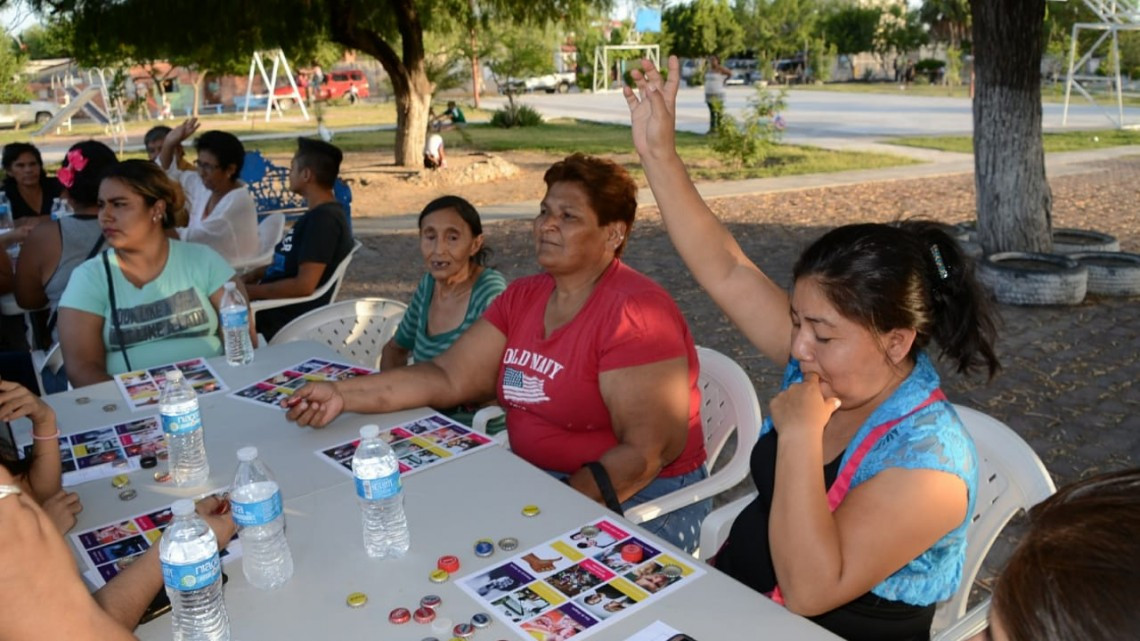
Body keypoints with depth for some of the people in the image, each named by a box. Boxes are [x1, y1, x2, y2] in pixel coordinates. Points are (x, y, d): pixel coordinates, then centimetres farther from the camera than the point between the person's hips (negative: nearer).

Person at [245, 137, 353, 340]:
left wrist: (250, 291, -17)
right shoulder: (318, 215, 12)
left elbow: (304, 285, -26)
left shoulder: (324, 219, -20)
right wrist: (246, 279, 8)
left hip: (286, 319, -10)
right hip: (272, 304, 10)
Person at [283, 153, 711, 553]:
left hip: (639, 498, -7)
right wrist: (343, 395, -10)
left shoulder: (635, 312, -19)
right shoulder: (522, 297, 6)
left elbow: (648, 451, -22)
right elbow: (448, 378, 0)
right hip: (535, 479, 7)